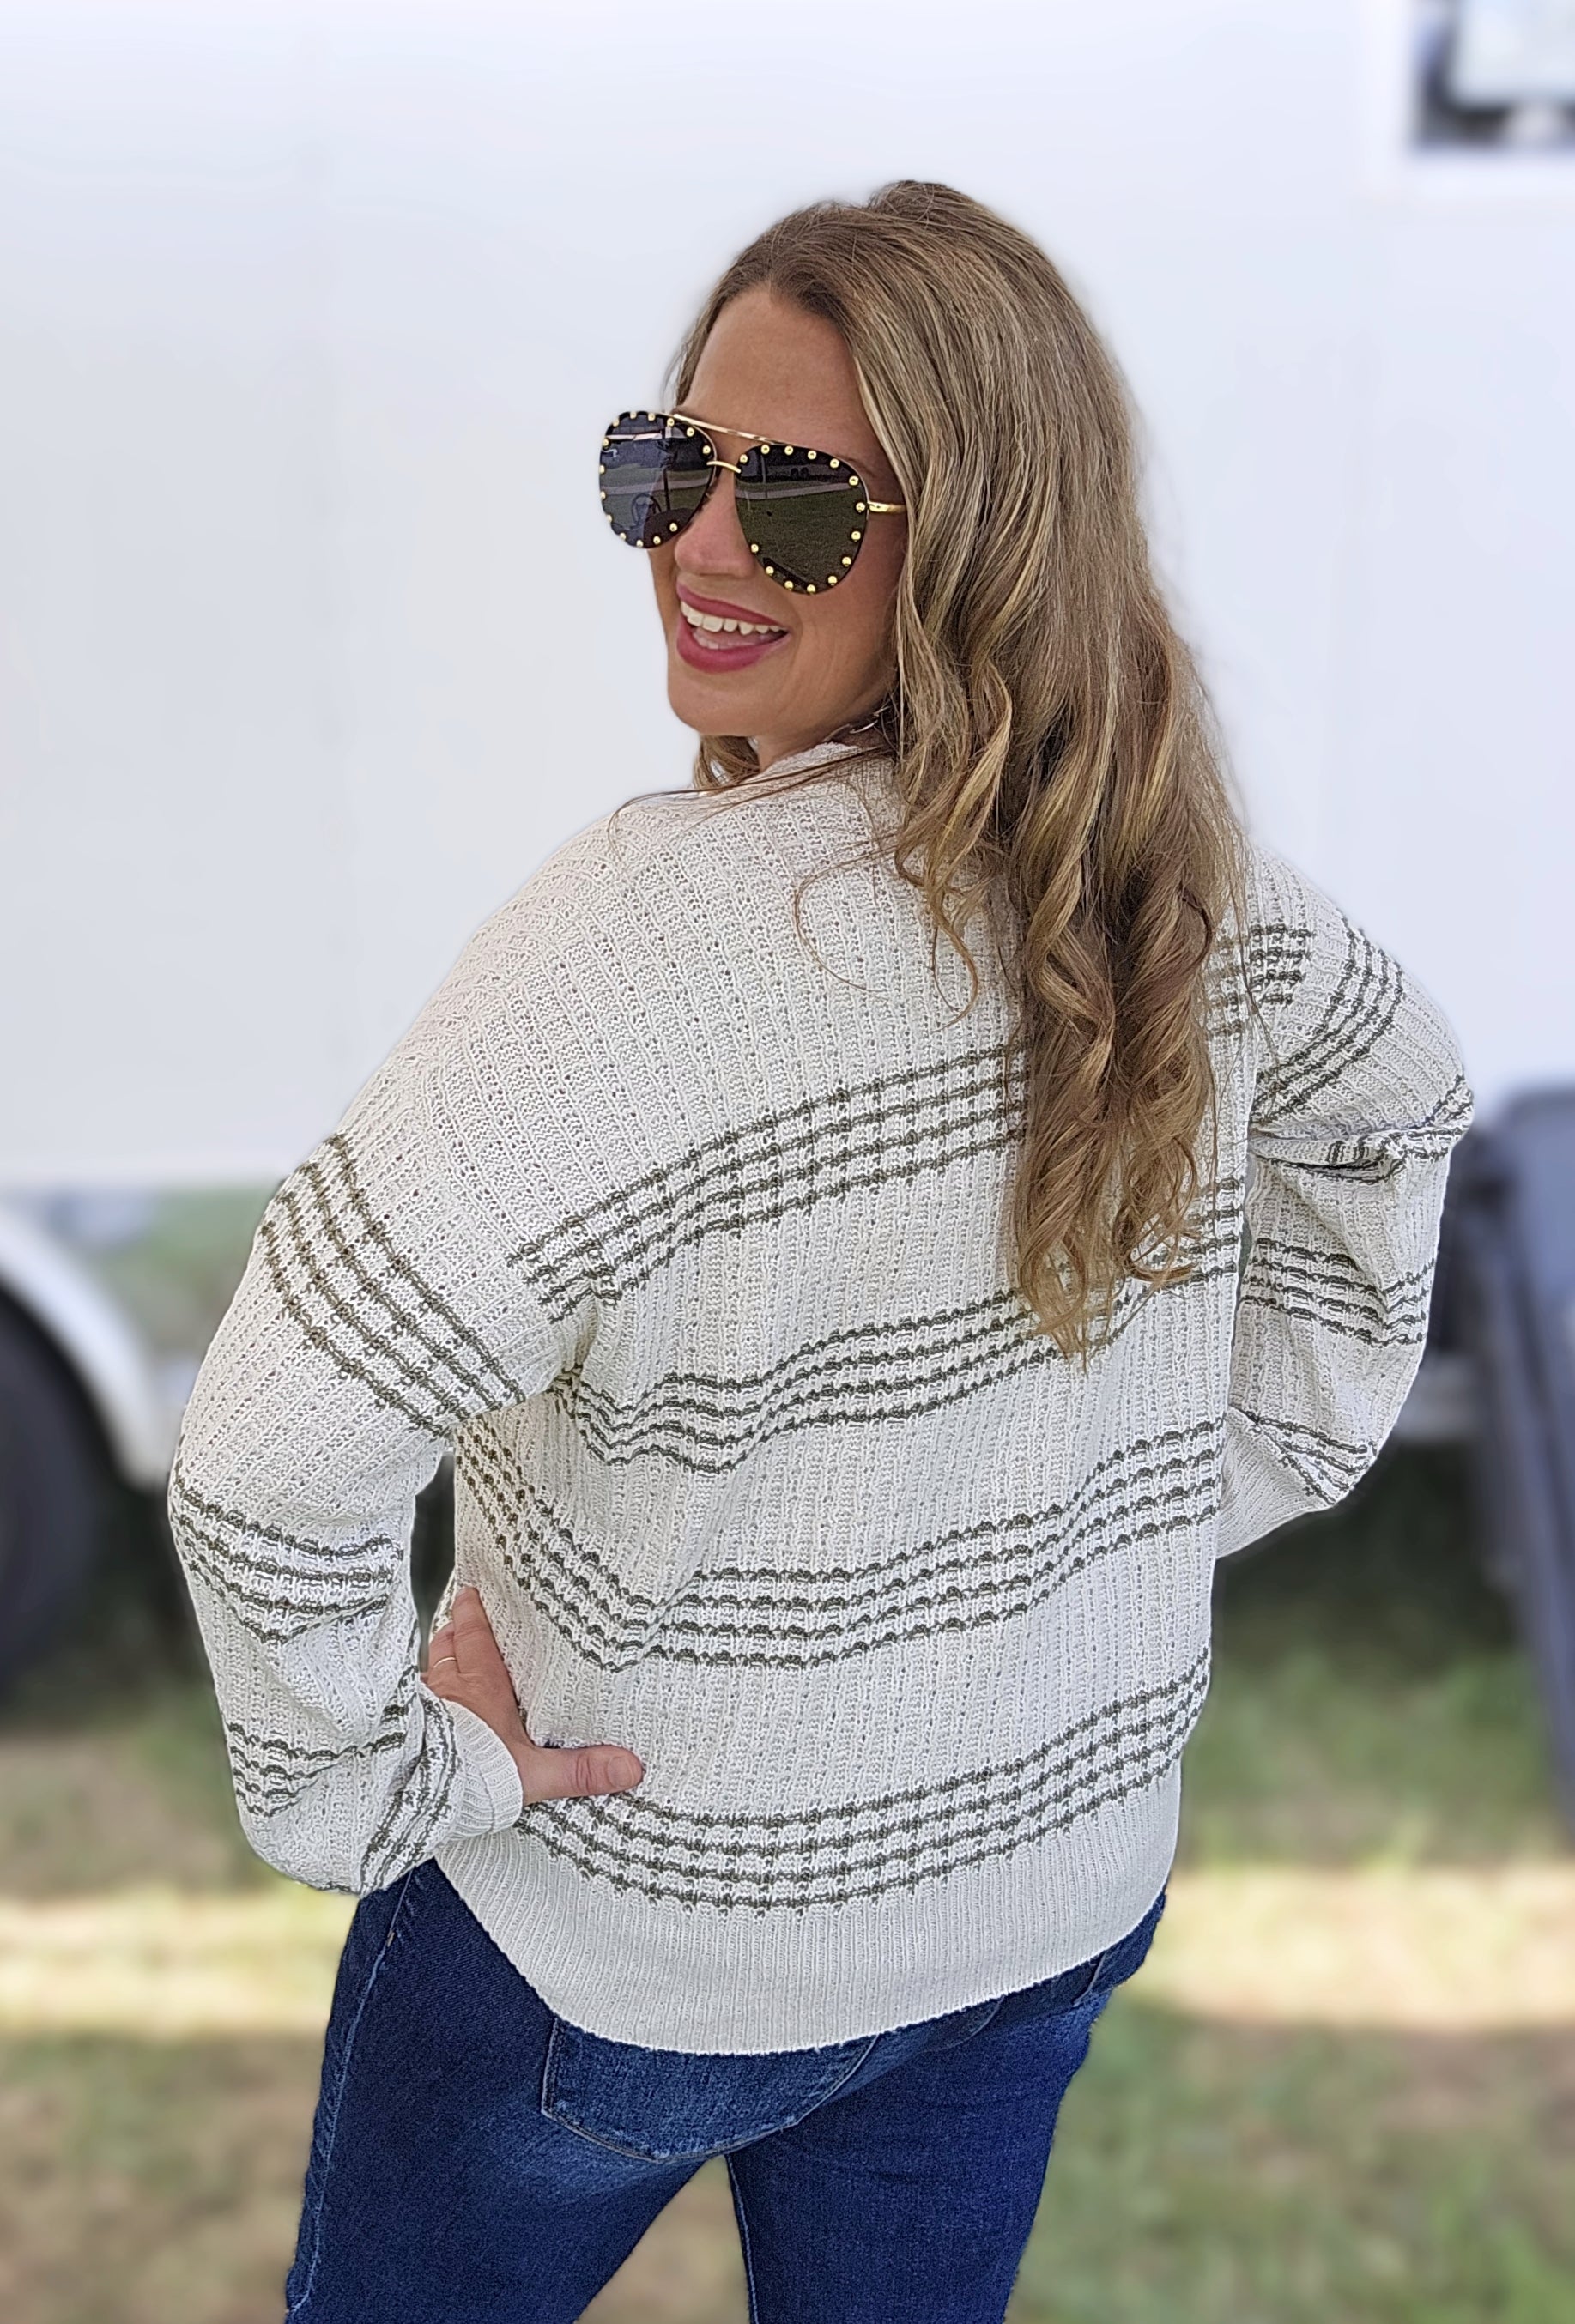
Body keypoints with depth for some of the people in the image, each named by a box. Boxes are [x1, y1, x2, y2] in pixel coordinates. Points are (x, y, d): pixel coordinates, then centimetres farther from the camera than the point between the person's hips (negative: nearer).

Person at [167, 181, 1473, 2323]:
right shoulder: (1192, 873, -10)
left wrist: (369, 1784, -17)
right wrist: (1220, 1483, 14)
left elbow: (271, 1464, -35)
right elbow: (1397, 1099, 11)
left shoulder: (657, 922, -31)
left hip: (639, 1929, -5)